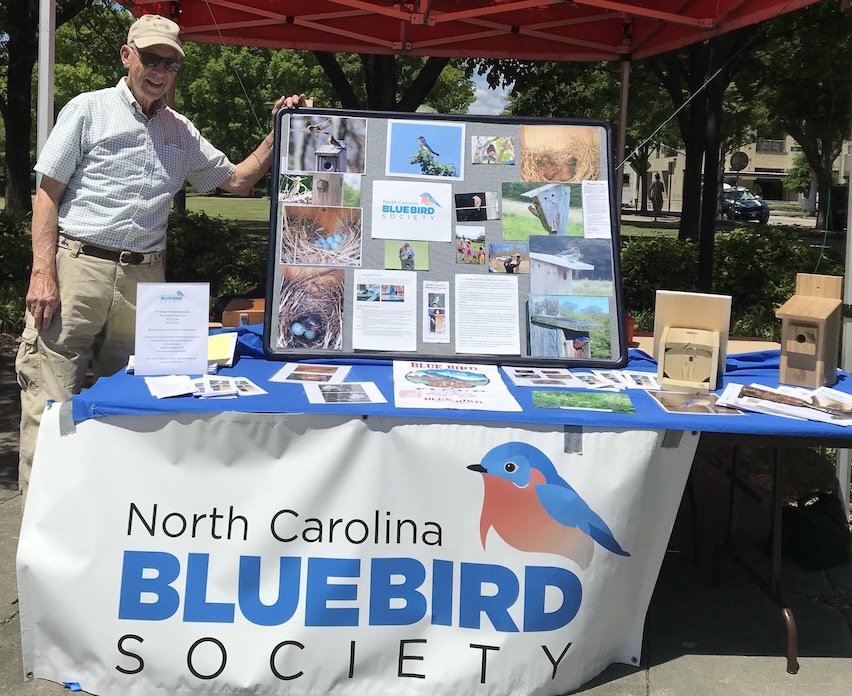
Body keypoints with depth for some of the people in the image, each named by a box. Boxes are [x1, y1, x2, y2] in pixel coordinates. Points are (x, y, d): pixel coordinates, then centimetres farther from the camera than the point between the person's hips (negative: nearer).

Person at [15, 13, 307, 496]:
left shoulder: (182, 132, 18)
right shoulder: (89, 111, 5)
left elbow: (239, 180, 21)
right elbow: (47, 194, 0)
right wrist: (43, 273, -11)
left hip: (145, 277, 4)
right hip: (77, 263, -4)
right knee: (51, 401, -7)